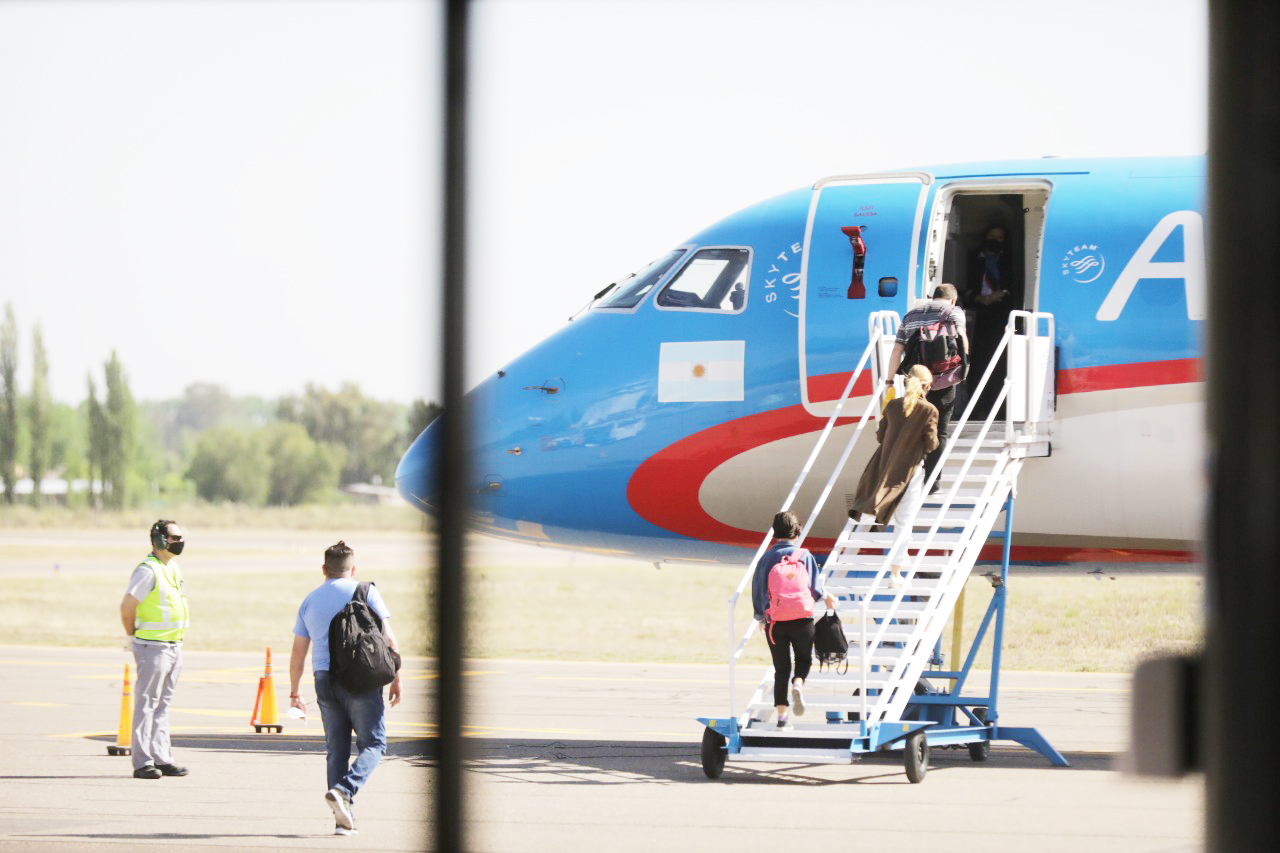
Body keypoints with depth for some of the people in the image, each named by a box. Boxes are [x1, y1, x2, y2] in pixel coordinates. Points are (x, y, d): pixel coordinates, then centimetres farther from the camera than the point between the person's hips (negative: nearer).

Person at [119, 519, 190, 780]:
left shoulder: (173, 568, 14)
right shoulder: (148, 570, -14)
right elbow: (127, 607, -15)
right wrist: (135, 638, -4)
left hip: (174, 647, 9)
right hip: (153, 648, -9)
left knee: (163, 704, 12)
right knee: (147, 704, -6)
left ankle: (162, 758, 16)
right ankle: (142, 762, -6)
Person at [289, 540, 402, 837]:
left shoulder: (310, 600, 14)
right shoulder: (365, 592, 2)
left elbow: (298, 654, 15)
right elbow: (387, 639, -3)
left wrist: (294, 693, 22)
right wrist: (396, 678, 3)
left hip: (324, 679, 4)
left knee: (337, 749, 9)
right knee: (373, 744, 1)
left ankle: (344, 819, 5)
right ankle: (343, 791, -23)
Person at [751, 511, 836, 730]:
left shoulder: (766, 558, 1)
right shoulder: (804, 556, -3)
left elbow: (757, 589, 5)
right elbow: (815, 587, -1)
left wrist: (760, 617, 18)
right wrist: (826, 598, 22)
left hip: (774, 620, 1)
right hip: (801, 619, -1)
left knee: (781, 667, 8)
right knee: (804, 659, 18)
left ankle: (781, 714, 1)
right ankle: (798, 684, -16)